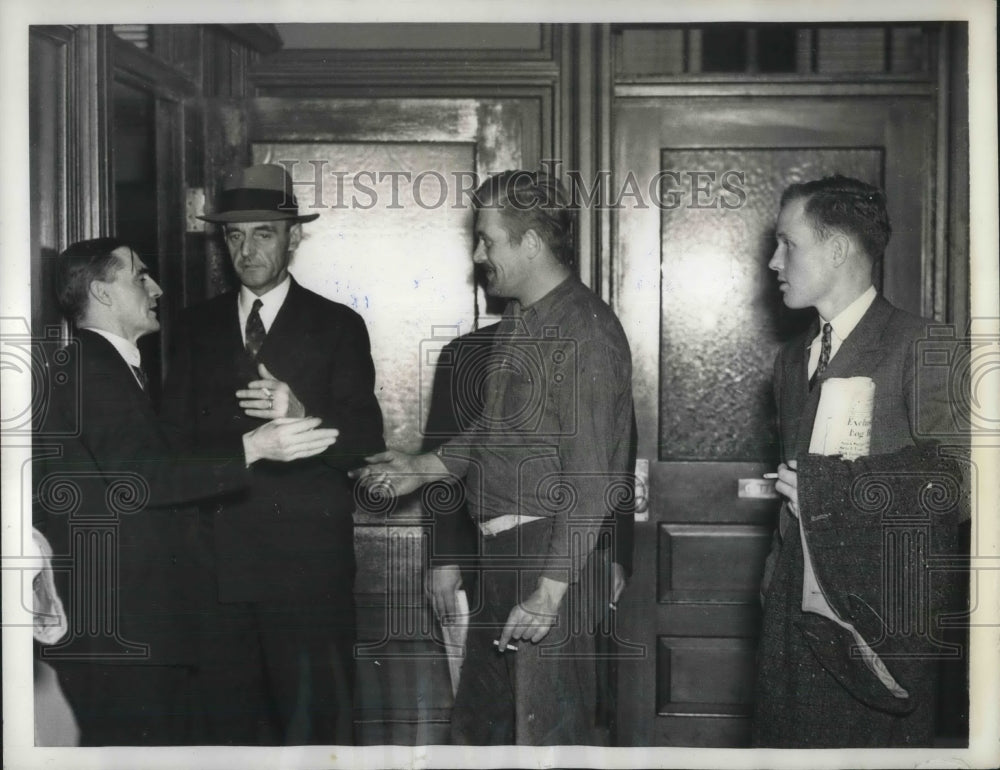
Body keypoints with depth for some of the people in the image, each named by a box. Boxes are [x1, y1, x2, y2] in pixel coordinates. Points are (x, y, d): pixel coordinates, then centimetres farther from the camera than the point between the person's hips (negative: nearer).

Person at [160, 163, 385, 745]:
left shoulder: (338, 326, 3)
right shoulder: (198, 326, 13)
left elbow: (367, 443, -5)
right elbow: (177, 434, 14)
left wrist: (301, 417, -23)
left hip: (308, 559, -3)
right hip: (217, 551, 3)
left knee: (314, 717, 0)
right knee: (227, 713, 8)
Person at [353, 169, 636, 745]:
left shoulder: (585, 329, -17)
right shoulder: (519, 321, 13)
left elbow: (589, 480, -20)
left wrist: (549, 592, -21)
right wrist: (422, 468, 15)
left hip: (551, 556, -9)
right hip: (501, 549, 9)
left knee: (549, 735, 0)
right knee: (479, 726, 18)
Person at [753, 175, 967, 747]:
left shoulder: (921, 348, -10)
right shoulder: (792, 359, 15)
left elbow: (957, 488, -18)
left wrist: (826, 487, -16)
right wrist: (778, 579, 15)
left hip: (885, 630, -6)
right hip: (796, 619, 7)